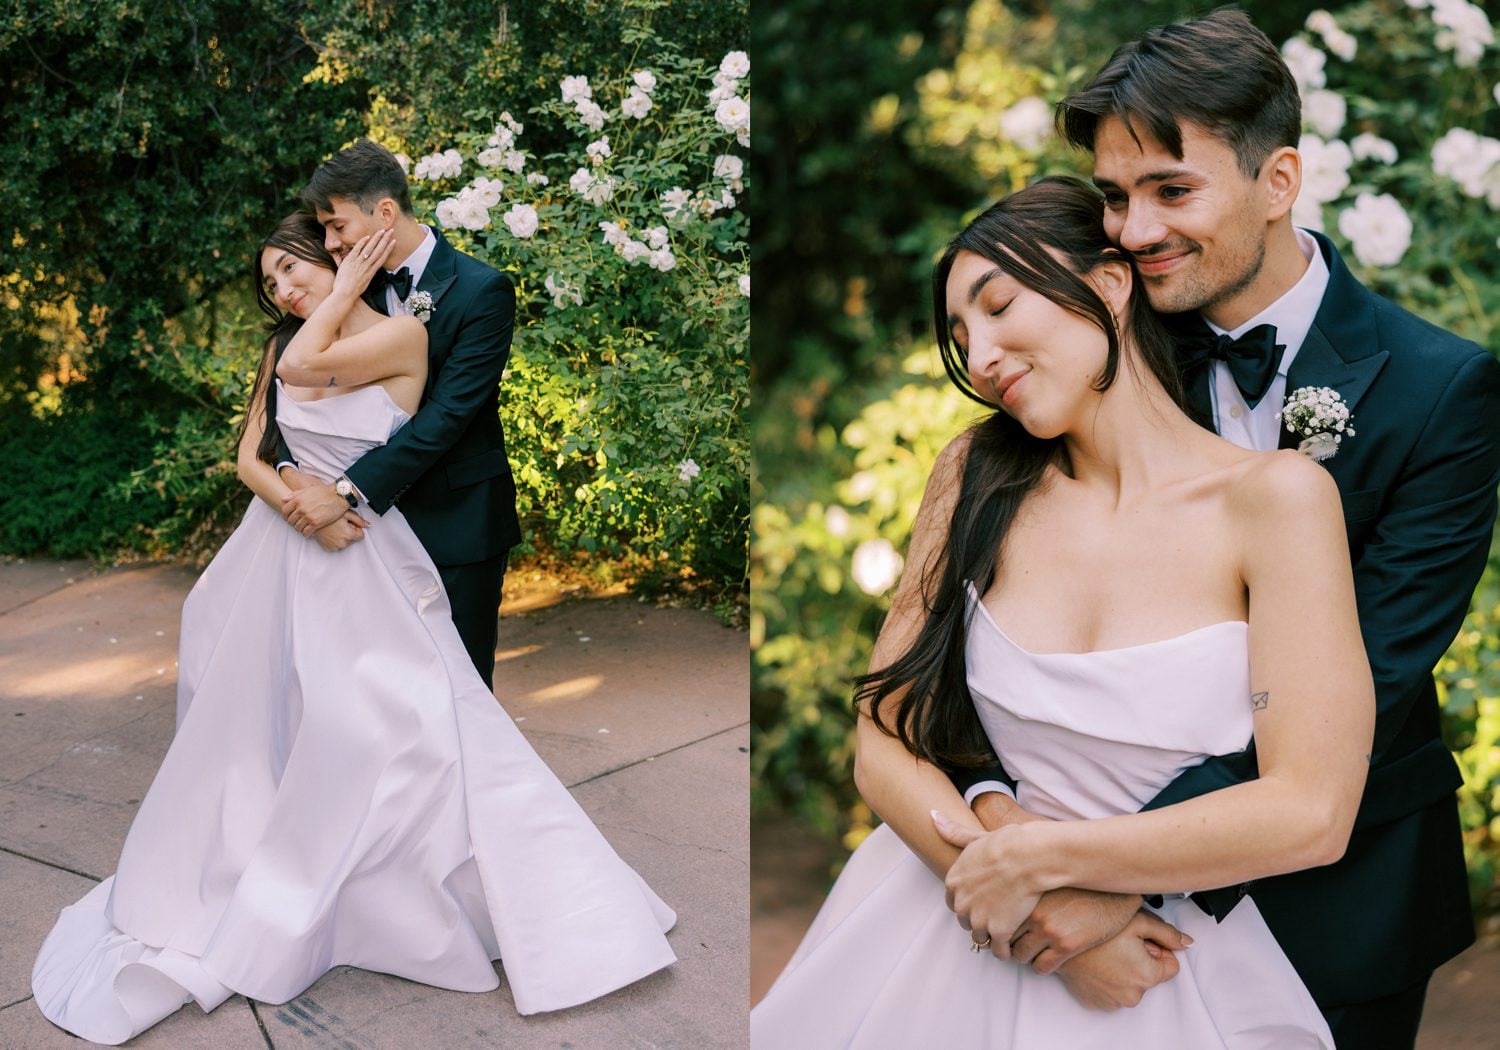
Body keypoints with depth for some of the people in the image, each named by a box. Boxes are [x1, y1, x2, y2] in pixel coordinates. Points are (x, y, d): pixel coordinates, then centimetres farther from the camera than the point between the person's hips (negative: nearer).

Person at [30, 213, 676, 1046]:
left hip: (367, 565, -5)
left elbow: (304, 367, -20)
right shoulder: (282, 346, 10)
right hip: (281, 555, 5)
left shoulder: (402, 335, -7)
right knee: (257, 720, 11)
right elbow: (250, 457, 5)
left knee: (411, 723, -9)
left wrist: (344, 289, -7)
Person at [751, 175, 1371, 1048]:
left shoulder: (1273, 496, -14)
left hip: (1179, 963, -2)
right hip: (957, 935, 3)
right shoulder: (976, 476, -4)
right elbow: (886, 745, -6)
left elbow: (1311, 812, -20)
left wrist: (1032, 858, -16)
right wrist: (1053, 919, -18)